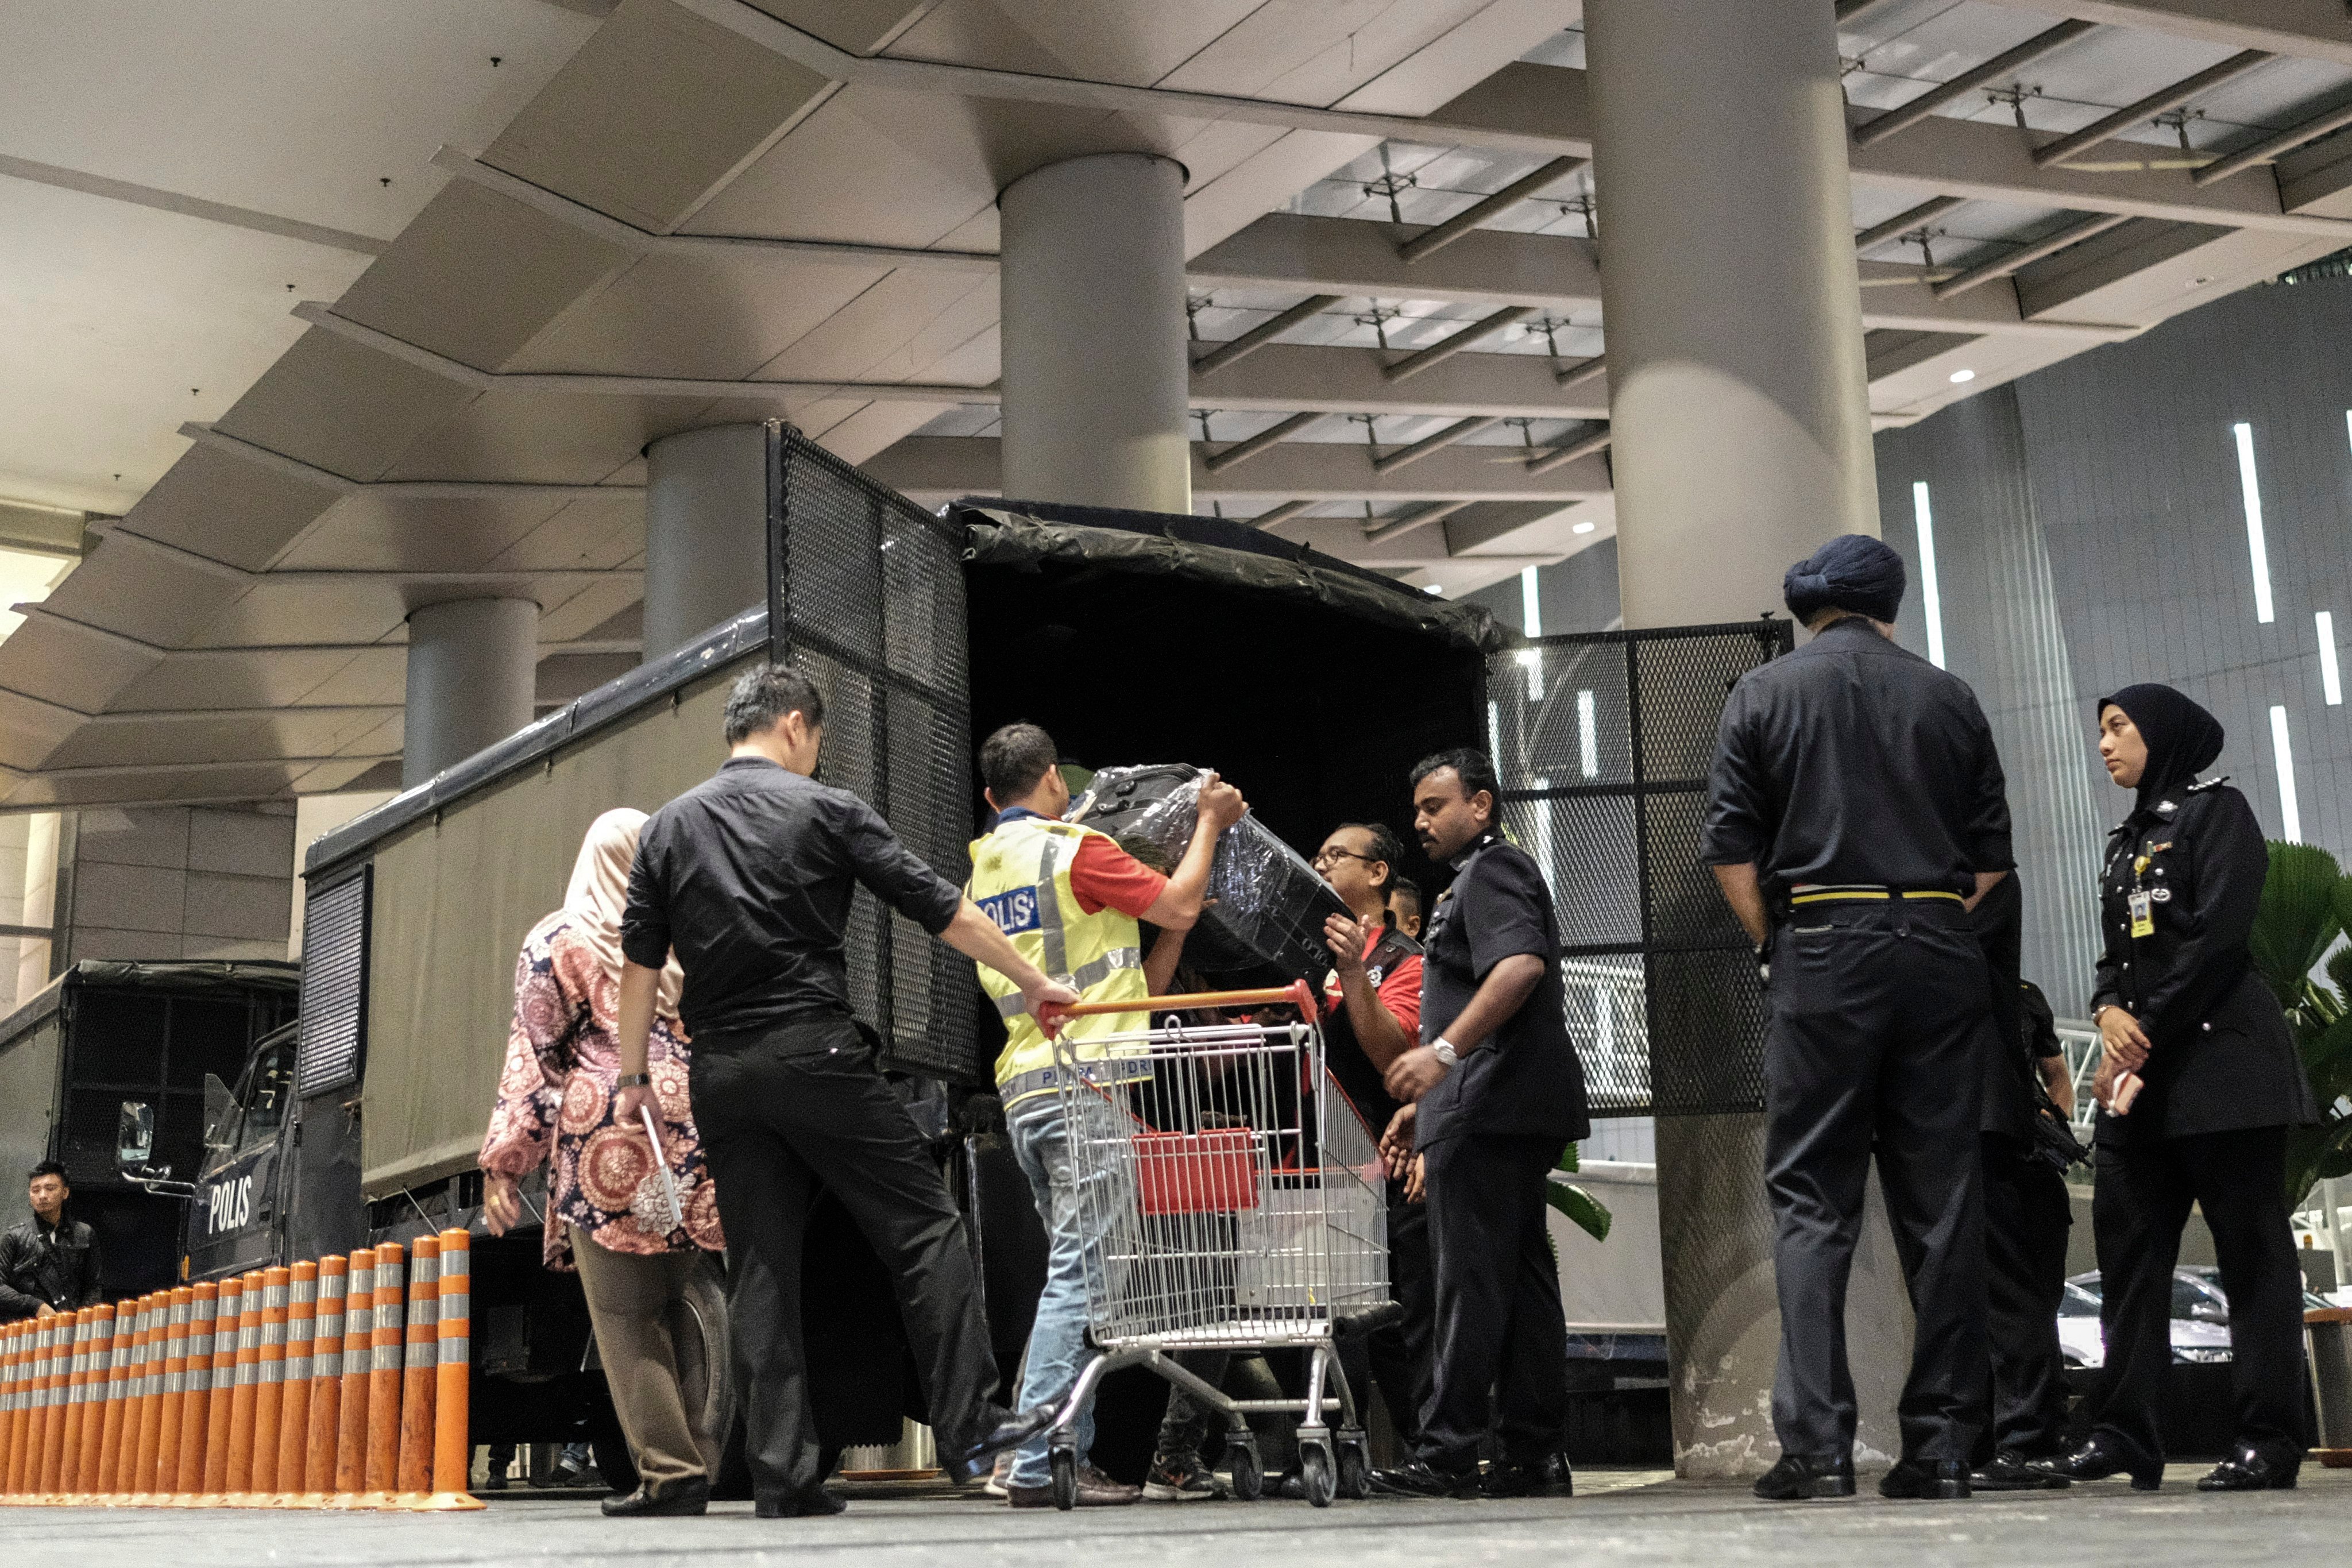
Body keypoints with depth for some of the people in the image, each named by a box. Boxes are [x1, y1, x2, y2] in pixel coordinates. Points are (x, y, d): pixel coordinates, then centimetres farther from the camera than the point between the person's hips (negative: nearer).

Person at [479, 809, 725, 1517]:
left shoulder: (557, 941, 6)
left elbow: (534, 1053, 1)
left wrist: (504, 1161, 2)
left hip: (604, 1140, -4)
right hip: (696, 1135, 4)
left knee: (626, 1319, -1)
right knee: (685, 1311, 8)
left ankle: (668, 1471, -6)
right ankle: (694, 1465, 7)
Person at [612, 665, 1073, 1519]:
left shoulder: (668, 826, 12)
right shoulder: (826, 809, 1)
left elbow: (640, 964, 9)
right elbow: (943, 911, 2)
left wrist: (633, 1077, 16)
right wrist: (1037, 984, 11)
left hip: (721, 1072, 5)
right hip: (815, 1052, -5)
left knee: (761, 1267, 7)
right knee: (925, 1224, 4)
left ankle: (782, 1474, 5)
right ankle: (969, 1425, 0)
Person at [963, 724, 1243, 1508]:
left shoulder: (981, 872, 20)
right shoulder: (1072, 849, -5)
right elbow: (1178, 906, -3)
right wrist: (1209, 824, 11)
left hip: (1021, 1088, 8)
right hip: (1085, 1080, -8)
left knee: (1072, 1268, 11)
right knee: (1079, 1272, -9)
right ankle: (1038, 1465, -12)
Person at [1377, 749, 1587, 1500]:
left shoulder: (1491, 868, -6)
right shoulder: (1486, 873, 27)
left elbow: (1521, 965, -23)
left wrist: (1443, 1052, -29)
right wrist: (1424, 1102, 28)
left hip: (1487, 1112, -11)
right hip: (1518, 1112, 11)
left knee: (1471, 1279, -10)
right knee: (1522, 1279, 8)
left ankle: (1448, 1454, -9)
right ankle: (1536, 1457, 10)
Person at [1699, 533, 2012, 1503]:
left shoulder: (1764, 695, 5)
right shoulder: (1947, 697, 12)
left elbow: (1730, 849, -1)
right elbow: (1991, 856, 11)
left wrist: (1777, 950, 6)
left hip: (1824, 950, -2)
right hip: (1941, 952, 3)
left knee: (1812, 1203, -1)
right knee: (1943, 1203, 5)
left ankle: (1816, 1442, -8)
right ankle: (1942, 1445, 7)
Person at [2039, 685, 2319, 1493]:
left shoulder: (2216, 810, -1)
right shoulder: (2126, 841, 22)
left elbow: (2219, 937, -12)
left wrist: (2148, 1033, -13)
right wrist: (2111, 1013, -4)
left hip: (2221, 1057, -8)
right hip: (2142, 1066, 8)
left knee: (2251, 1246, -5)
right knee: (2129, 1244, 1)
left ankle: (2270, 1437, -4)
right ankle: (2124, 1430, 2)